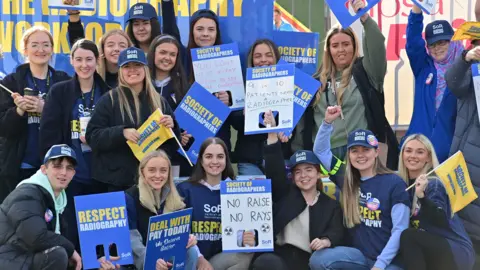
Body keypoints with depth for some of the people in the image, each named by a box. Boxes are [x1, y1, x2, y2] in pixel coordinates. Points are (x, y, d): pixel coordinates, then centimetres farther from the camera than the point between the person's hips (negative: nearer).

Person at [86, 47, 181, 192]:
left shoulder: (159, 101, 11)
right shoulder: (109, 100, 1)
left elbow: (173, 144, 14)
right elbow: (92, 136, -5)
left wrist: (171, 126, -8)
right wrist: (122, 132, -20)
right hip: (119, 179, -3)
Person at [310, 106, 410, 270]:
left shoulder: (394, 183, -6)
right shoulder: (348, 181, 8)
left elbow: (400, 230, -9)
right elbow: (320, 151, 15)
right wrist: (327, 122, 2)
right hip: (361, 255, 5)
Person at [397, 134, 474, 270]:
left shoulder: (434, 183, -12)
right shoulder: (403, 183, 8)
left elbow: (441, 221, -26)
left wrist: (421, 195, -40)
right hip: (429, 246, 7)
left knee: (408, 236, -27)